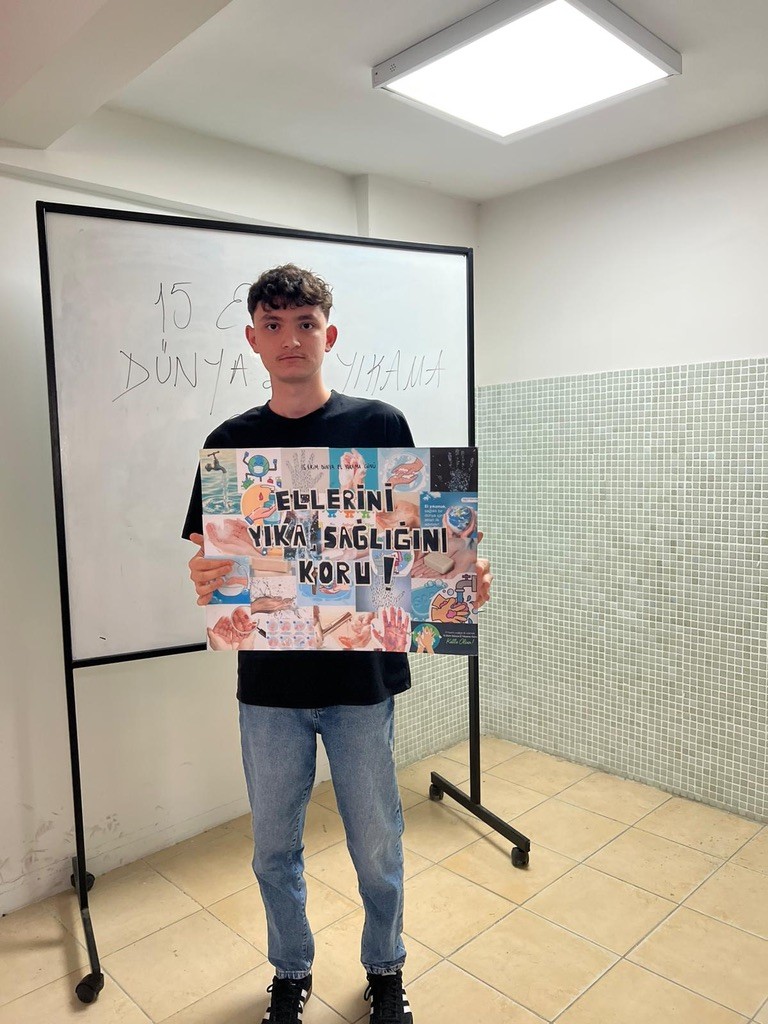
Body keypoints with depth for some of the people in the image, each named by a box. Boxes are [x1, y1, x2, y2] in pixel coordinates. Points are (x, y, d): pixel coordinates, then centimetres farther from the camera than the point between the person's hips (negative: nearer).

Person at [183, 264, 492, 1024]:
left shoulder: (380, 425, -4)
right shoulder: (230, 441, 1)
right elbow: (207, 555, 2)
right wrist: (204, 581, -20)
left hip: (362, 675, -1)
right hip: (269, 681, 2)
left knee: (377, 846, 14)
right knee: (274, 847, 18)